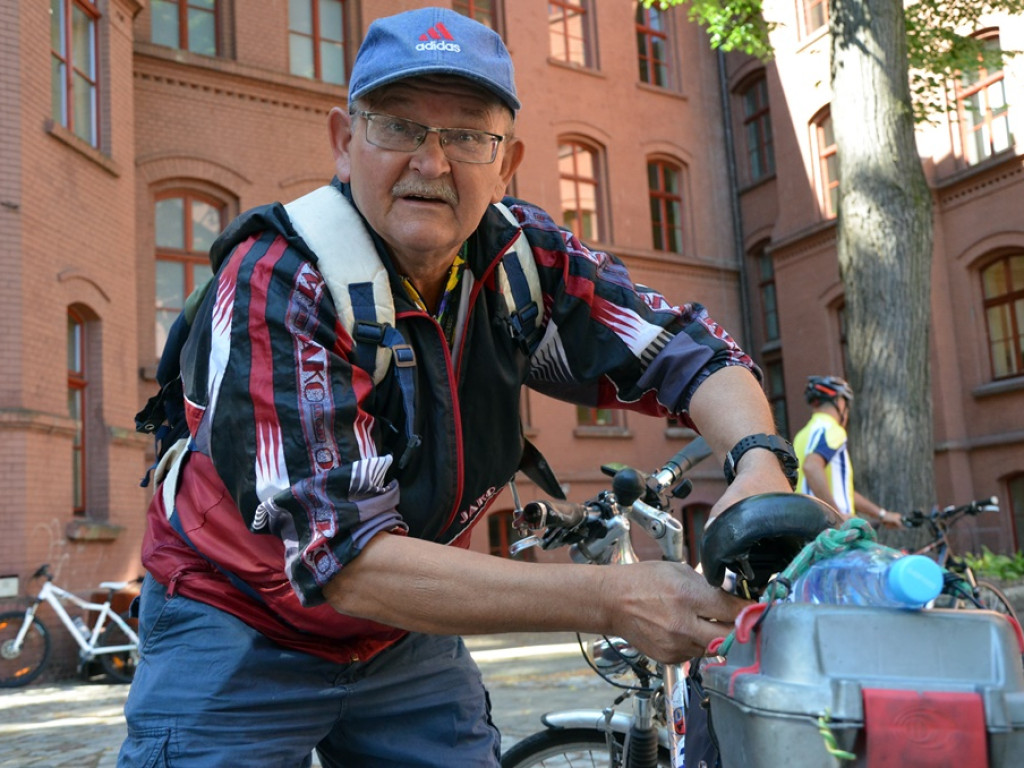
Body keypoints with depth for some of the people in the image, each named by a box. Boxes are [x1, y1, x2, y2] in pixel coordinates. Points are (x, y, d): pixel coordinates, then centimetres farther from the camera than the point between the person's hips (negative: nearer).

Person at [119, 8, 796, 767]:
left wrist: (758, 461, -36)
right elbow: (346, 559, -34)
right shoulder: (276, 284, -27)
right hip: (240, 630, -3)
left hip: (404, 641, 4)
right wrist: (612, 599, -40)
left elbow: (685, 347, -12)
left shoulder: (520, 255, -13)